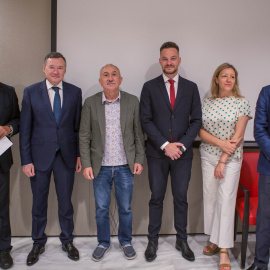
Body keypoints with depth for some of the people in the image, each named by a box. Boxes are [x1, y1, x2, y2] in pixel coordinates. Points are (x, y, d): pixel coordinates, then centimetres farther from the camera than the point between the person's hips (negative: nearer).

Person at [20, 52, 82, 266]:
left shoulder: (75, 92, 1)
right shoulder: (31, 92, -2)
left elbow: (78, 126, 4)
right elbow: (25, 128, -3)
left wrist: (79, 154, 2)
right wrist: (26, 160, -6)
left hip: (66, 155, 1)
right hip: (40, 155, 0)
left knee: (65, 201, 11)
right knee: (39, 202, 11)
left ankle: (67, 241, 30)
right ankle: (38, 243, 30)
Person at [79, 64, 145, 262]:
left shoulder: (132, 101, -2)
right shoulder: (90, 103, -3)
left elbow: (138, 134, 2)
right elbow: (84, 136, -1)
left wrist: (139, 160, -3)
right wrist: (86, 164, -6)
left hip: (125, 166, 0)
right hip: (100, 166, 0)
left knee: (125, 208, 12)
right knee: (101, 208, 12)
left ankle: (126, 242, 32)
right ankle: (103, 243, 32)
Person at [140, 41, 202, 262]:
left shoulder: (191, 87, 6)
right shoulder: (149, 87, 2)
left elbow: (196, 120, 3)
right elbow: (146, 120, -4)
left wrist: (182, 145, -10)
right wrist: (165, 145, -13)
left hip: (182, 153, 1)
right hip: (157, 153, -1)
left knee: (181, 198, 9)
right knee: (156, 198, 8)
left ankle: (182, 240, 24)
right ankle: (153, 241, 22)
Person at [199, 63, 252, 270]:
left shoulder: (242, 103, -4)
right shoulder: (206, 103, 5)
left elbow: (238, 136, -10)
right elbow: (201, 132, 0)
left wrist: (223, 160, -14)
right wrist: (221, 143, -17)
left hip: (231, 159, -3)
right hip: (208, 156, 4)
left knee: (226, 200, -4)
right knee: (210, 197, 8)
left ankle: (224, 250, 5)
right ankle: (215, 240, 24)